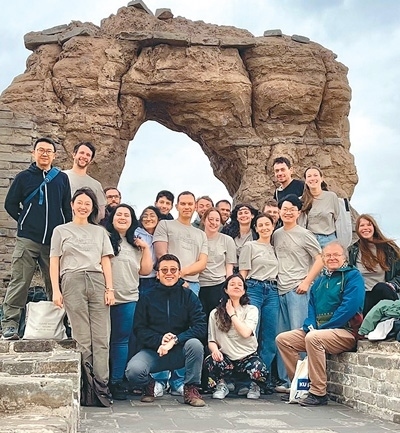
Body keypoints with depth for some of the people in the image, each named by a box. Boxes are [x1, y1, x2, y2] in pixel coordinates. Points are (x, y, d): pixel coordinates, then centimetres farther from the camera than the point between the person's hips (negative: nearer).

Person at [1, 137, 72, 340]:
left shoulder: (62, 179, 10)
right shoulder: (24, 177, 6)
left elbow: (68, 209, 10)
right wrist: (24, 222, 4)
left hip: (55, 241, 2)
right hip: (27, 240, -2)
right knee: (19, 283, -5)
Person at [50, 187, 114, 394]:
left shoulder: (100, 231, 20)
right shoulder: (61, 231, 15)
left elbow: (106, 262, 14)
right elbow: (54, 262, 8)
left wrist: (109, 288, 3)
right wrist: (56, 290, -2)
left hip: (98, 282, 2)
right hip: (73, 282, -2)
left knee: (101, 338, -5)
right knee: (82, 338, -3)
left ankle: (102, 383, -4)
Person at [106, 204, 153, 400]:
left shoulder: (136, 245, 18)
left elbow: (146, 270, 14)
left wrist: (146, 248, 8)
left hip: (128, 299, 4)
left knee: (121, 340, 5)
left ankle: (117, 382, 11)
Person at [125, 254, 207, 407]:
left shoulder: (188, 296, 2)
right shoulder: (147, 298, 4)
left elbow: (200, 327, -8)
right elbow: (139, 330, 0)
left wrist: (175, 340, -21)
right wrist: (160, 340, -18)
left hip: (180, 352, 0)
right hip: (153, 351, 0)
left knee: (195, 344, -32)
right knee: (133, 371, -28)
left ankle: (191, 389, -7)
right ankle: (150, 386, 10)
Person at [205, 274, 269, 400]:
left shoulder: (251, 310, 2)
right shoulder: (215, 313, 6)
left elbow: (245, 332, -15)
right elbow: (211, 340, 4)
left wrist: (232, 314, -5)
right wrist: (215, 349, -19)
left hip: (248, 356, 0)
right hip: (226, 358, 0)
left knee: (260, 372, -33)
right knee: (209, 361, -33)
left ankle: (254, 385, 8)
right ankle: (221, 384, 2)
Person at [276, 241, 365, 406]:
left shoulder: (353, 276, -4)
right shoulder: (320, 281, 19)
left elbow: (350, 307, -17)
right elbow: (311, 307, 17)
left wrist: (322, 328, -17)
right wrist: (310, 326, -6)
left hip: (346, 332, -8)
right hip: (317, 330, 8)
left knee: (313, 338, -35)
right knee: (282, 339, -2)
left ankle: (319, 393, -26)